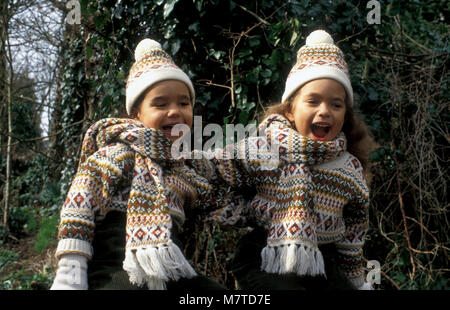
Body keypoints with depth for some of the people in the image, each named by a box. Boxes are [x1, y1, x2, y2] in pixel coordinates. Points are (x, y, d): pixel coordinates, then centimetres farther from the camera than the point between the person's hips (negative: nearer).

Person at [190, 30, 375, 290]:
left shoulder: (350, 169, 1)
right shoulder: (263, 151, -10)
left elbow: (353, 231, 12)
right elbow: (203, 168, -7)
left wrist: (356, 279, 19)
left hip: (324, 265, 5)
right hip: (265, 261, -4)